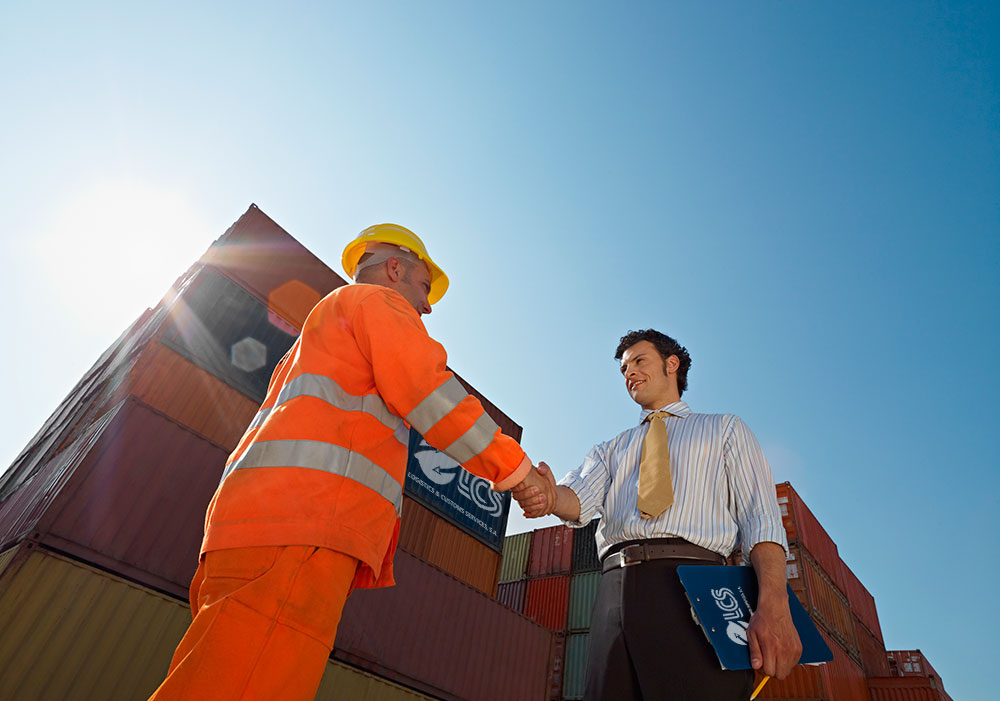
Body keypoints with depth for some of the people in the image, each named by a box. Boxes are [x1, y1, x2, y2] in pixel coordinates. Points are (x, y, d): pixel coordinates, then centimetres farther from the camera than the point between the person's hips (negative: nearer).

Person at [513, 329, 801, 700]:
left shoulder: (725, 428, 19)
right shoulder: (611, 449, 27)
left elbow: (760, 516, 5)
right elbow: (579, 497, 6)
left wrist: (774, 607, -12)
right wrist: (547, 495, -20)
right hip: (616, 590, 3)